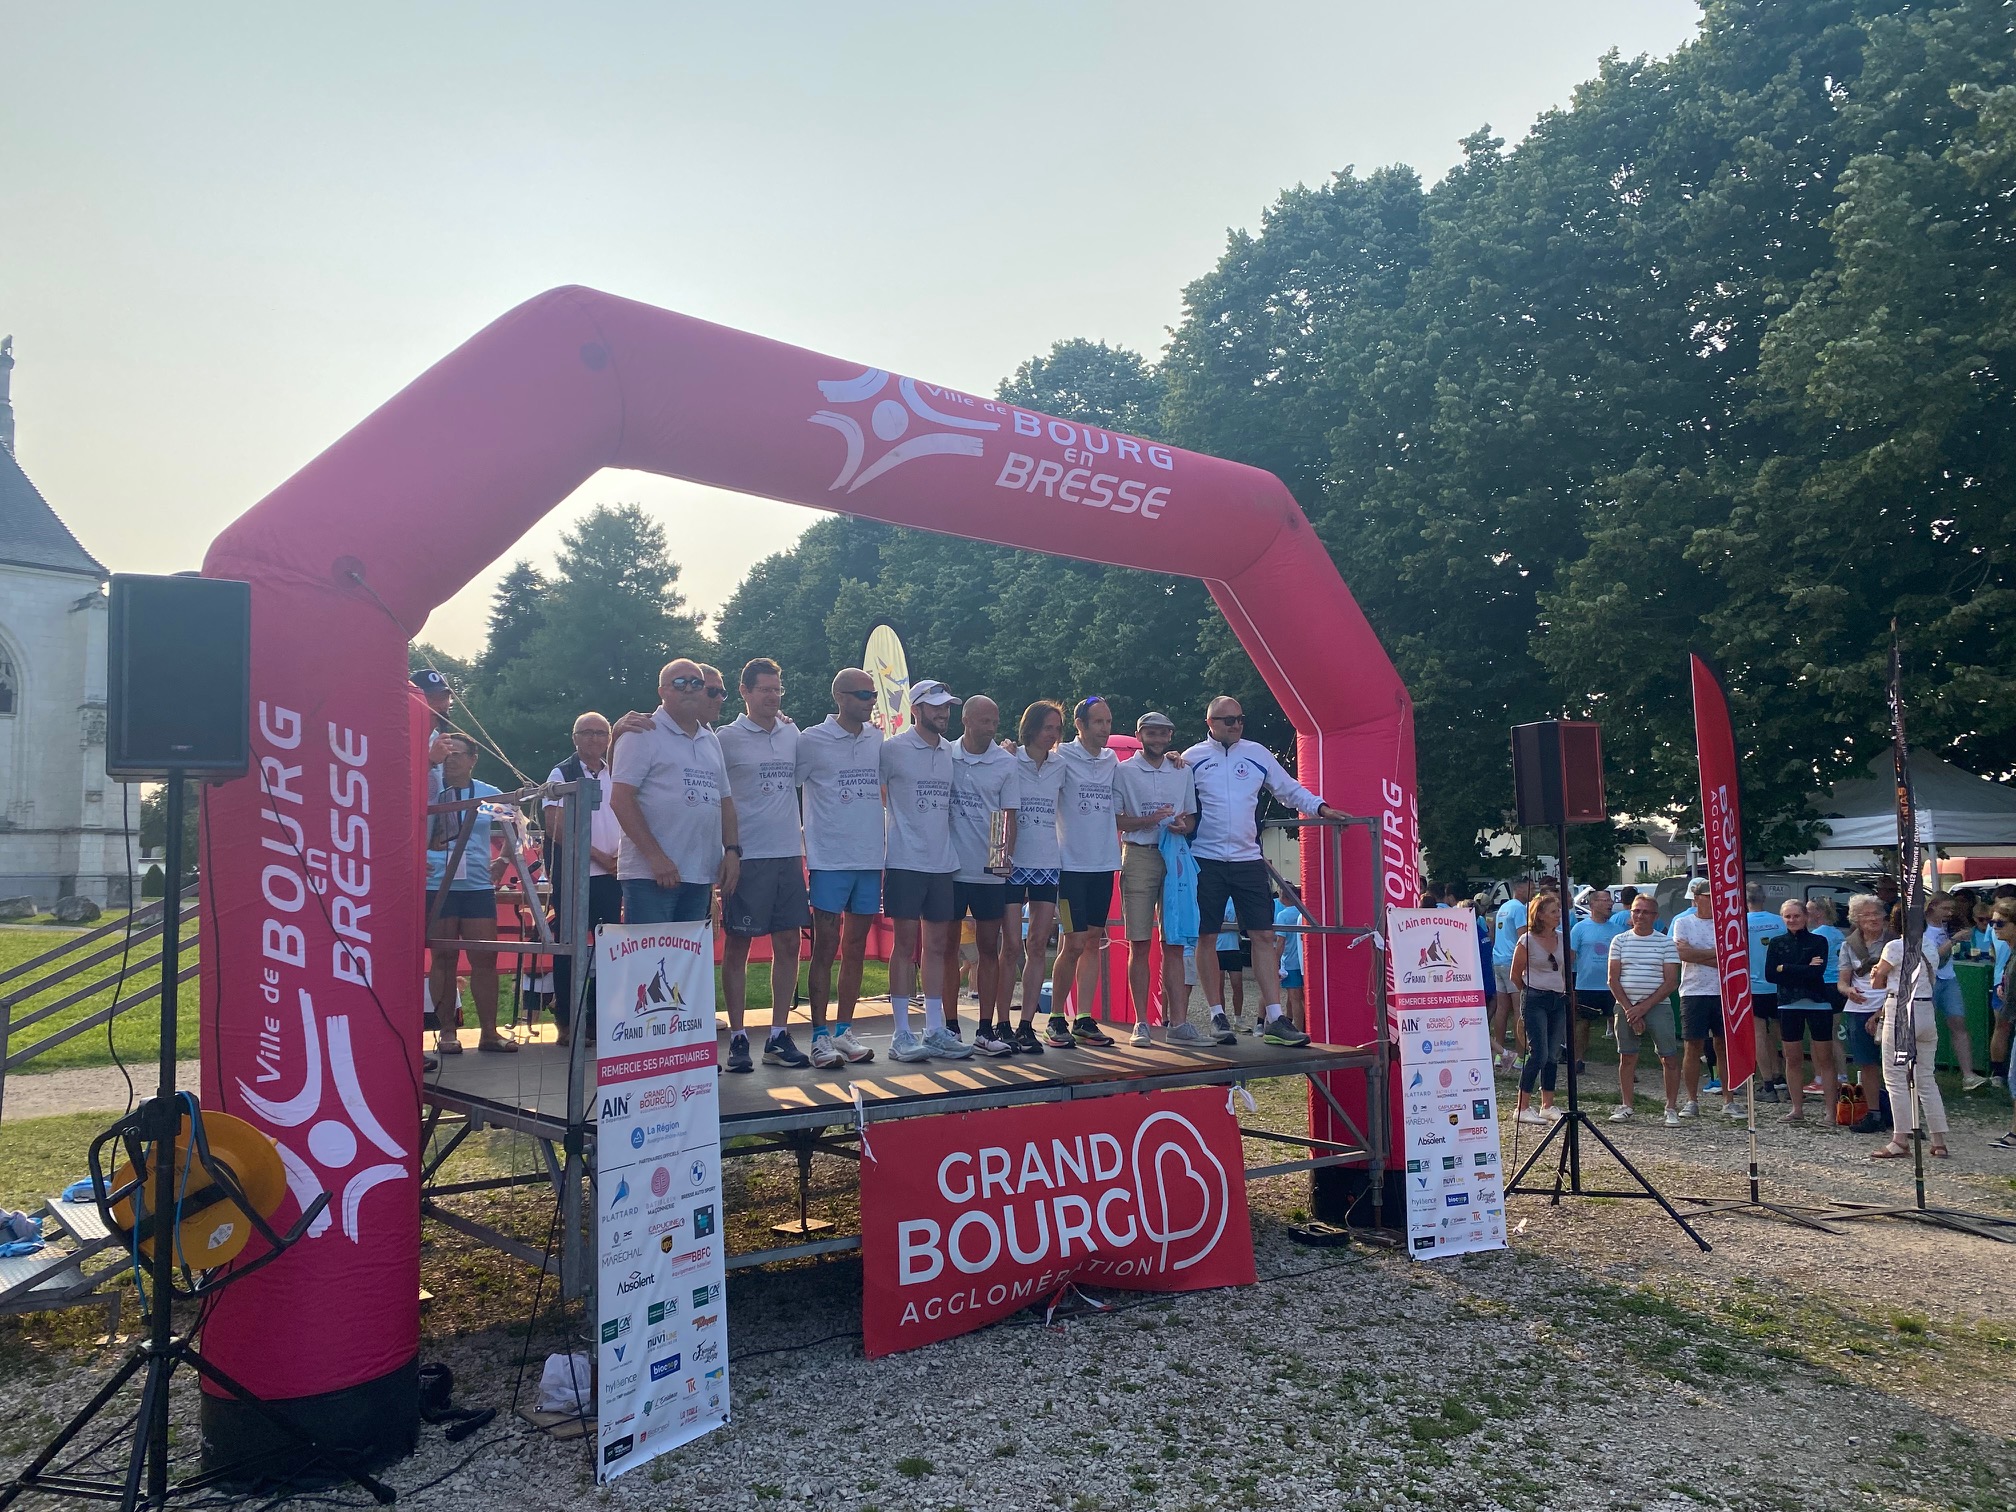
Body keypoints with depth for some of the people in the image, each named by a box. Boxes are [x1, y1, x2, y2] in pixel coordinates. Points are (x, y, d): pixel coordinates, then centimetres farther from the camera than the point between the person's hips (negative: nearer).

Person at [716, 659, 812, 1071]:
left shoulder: (792, 734, 10)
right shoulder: (726, 738, -4)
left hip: (789, 854, 5)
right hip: (747, 857, -5)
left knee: (788, 944, 6)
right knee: (737, 946, 2)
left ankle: (778, 1036, 15)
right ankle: (737, 1037, 10)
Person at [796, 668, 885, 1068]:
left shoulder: (878, 740, 9)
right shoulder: (812, 740, -6)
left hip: (870, 860, 5)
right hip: (829, 860, -5)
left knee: (855, 949, 10)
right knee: (825, 949, -2)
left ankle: (844, 1031, 19)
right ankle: (820, 1037, 5)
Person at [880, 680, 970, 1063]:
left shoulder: (951, 752, 11)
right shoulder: (892, 749, -4)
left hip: (944, 862, 5)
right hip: (905, 861, -5)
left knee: (938, 945, 8)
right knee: (905, 944, -3)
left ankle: (935, 1030, 15)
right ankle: (902, 1034, 4)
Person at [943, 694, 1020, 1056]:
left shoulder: (1006, 762, 2)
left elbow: (1009, 815, 2)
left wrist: (1006, 854, -14)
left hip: (990, 870, 0)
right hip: (950, 867, 0)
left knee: (989, 948, 4)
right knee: (949, 948, 5)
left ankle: (987, 1029, 10)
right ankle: (950, 1027, 12)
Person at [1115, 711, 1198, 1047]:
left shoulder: (1183, 772, 16)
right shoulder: (1123, 771, 5)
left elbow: (1192, 817, 18)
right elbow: (1113, 819, -1)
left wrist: (1183, 826, -5)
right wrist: (1149, 820, -16)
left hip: (1175, 858, 3)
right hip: (1138, 857, -3)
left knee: (1174, 943, 2)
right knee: (1140, 944, -2)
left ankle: (1175, 1020, 4)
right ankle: (1141, 1022, 3)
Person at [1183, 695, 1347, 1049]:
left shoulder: (1256, 753, 10)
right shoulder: (1192, 758, 3)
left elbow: (1289, 789, 16)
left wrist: (1321, 808, 5)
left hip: (1248, 859, 2)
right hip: (1206, 860, -2)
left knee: (1265, 934, -3)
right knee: (1206, 937, 1)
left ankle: (1275, 1019, -2)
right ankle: (1218, 1017, 11)